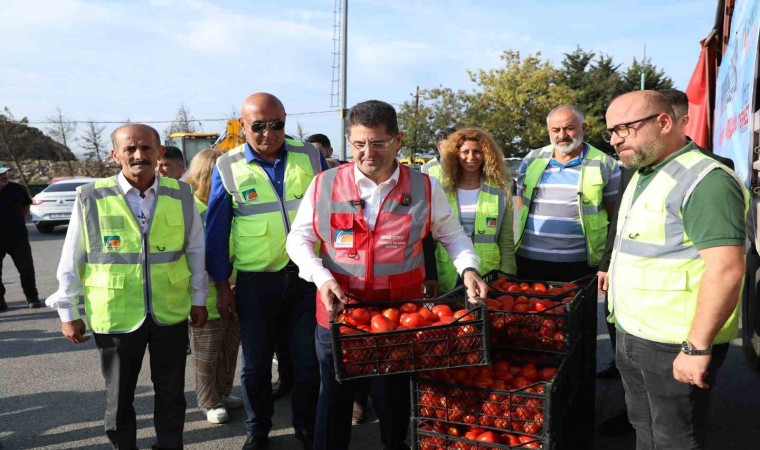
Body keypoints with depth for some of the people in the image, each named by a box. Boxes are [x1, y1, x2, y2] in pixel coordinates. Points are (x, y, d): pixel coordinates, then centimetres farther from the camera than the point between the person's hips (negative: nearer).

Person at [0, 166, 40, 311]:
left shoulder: (17, 189, -2)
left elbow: (26, 205, 14)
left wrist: (20, 221, 7)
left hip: (18, 237, 1)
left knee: (26, 268, 6)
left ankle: (32, 297, 19)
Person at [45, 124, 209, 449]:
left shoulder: (181, 194, -2)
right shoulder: (91, 197, -7)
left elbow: (195, 250, 6)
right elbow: (71, 260, -1)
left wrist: (199, 298, 8)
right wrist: (68, 312, 1)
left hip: (171, 313, 2)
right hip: (115, 316, -1)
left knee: (171, 392, 16)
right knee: (119, 396, 16)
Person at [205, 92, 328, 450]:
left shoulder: (310, 157, -1)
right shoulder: (228, 167, -3)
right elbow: (216, 230, 1)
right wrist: (221, 286, 1)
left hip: (307, 275, 1)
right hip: (255, 281, 0)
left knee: (309, 360, 10)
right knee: (255, 363, 13)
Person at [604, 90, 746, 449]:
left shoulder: (704, 180, -19)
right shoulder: (642, 176, 12)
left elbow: (726, 269, -26)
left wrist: (698, 348, -26)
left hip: (674, 347, -9)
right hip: (633, 337, 9)